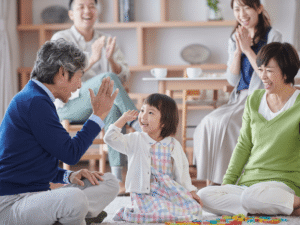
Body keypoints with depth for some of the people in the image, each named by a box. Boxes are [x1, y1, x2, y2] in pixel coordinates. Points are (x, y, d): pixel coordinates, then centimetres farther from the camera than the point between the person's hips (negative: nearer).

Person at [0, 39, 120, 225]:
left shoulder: (37, 99, 18)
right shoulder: (34, 103, -16)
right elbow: (70, 153, -16)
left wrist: (68, 176, 5)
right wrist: (98, 116, -6)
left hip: (36, 194, 10)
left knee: (110, 183, 7)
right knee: (73, 198, -38)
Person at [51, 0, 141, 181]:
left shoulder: (106, 42, 15)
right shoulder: (61, 39, 3)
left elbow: (123, 77, 5)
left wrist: (110, 59, -15)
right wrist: (92, 60, -23)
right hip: (69, 106, -3)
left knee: (114, 107, -36)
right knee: (107, 78, -32)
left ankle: (117, 175, -42)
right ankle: (138, 124, -31)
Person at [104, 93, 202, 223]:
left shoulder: (174, 146, 7)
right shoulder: (135, 141, 3)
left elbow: (182, 172, 12)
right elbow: (110, 138, -7)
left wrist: (191, 192, 4)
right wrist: (124, 119, -4)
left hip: (169, 192, 3)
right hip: (145, 193, -3)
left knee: (195, 210, -15)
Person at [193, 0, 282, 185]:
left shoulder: (273, 37, -4)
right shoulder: (236, 39, 14)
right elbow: (232, 80, 8)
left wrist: (247, 49, -12)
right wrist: (238, 50, -4)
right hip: (239, 99, 6)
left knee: (225, 123, -29)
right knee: (208, 123, -20)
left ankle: (226, 181, -21)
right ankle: (211, 183, -20)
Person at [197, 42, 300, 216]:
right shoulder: (254, 100, 13)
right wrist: (227, 183, 7)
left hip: (284, 184, -6)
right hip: (248, 182, 7)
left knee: (252, 196, -40)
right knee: (203, 196, -21)